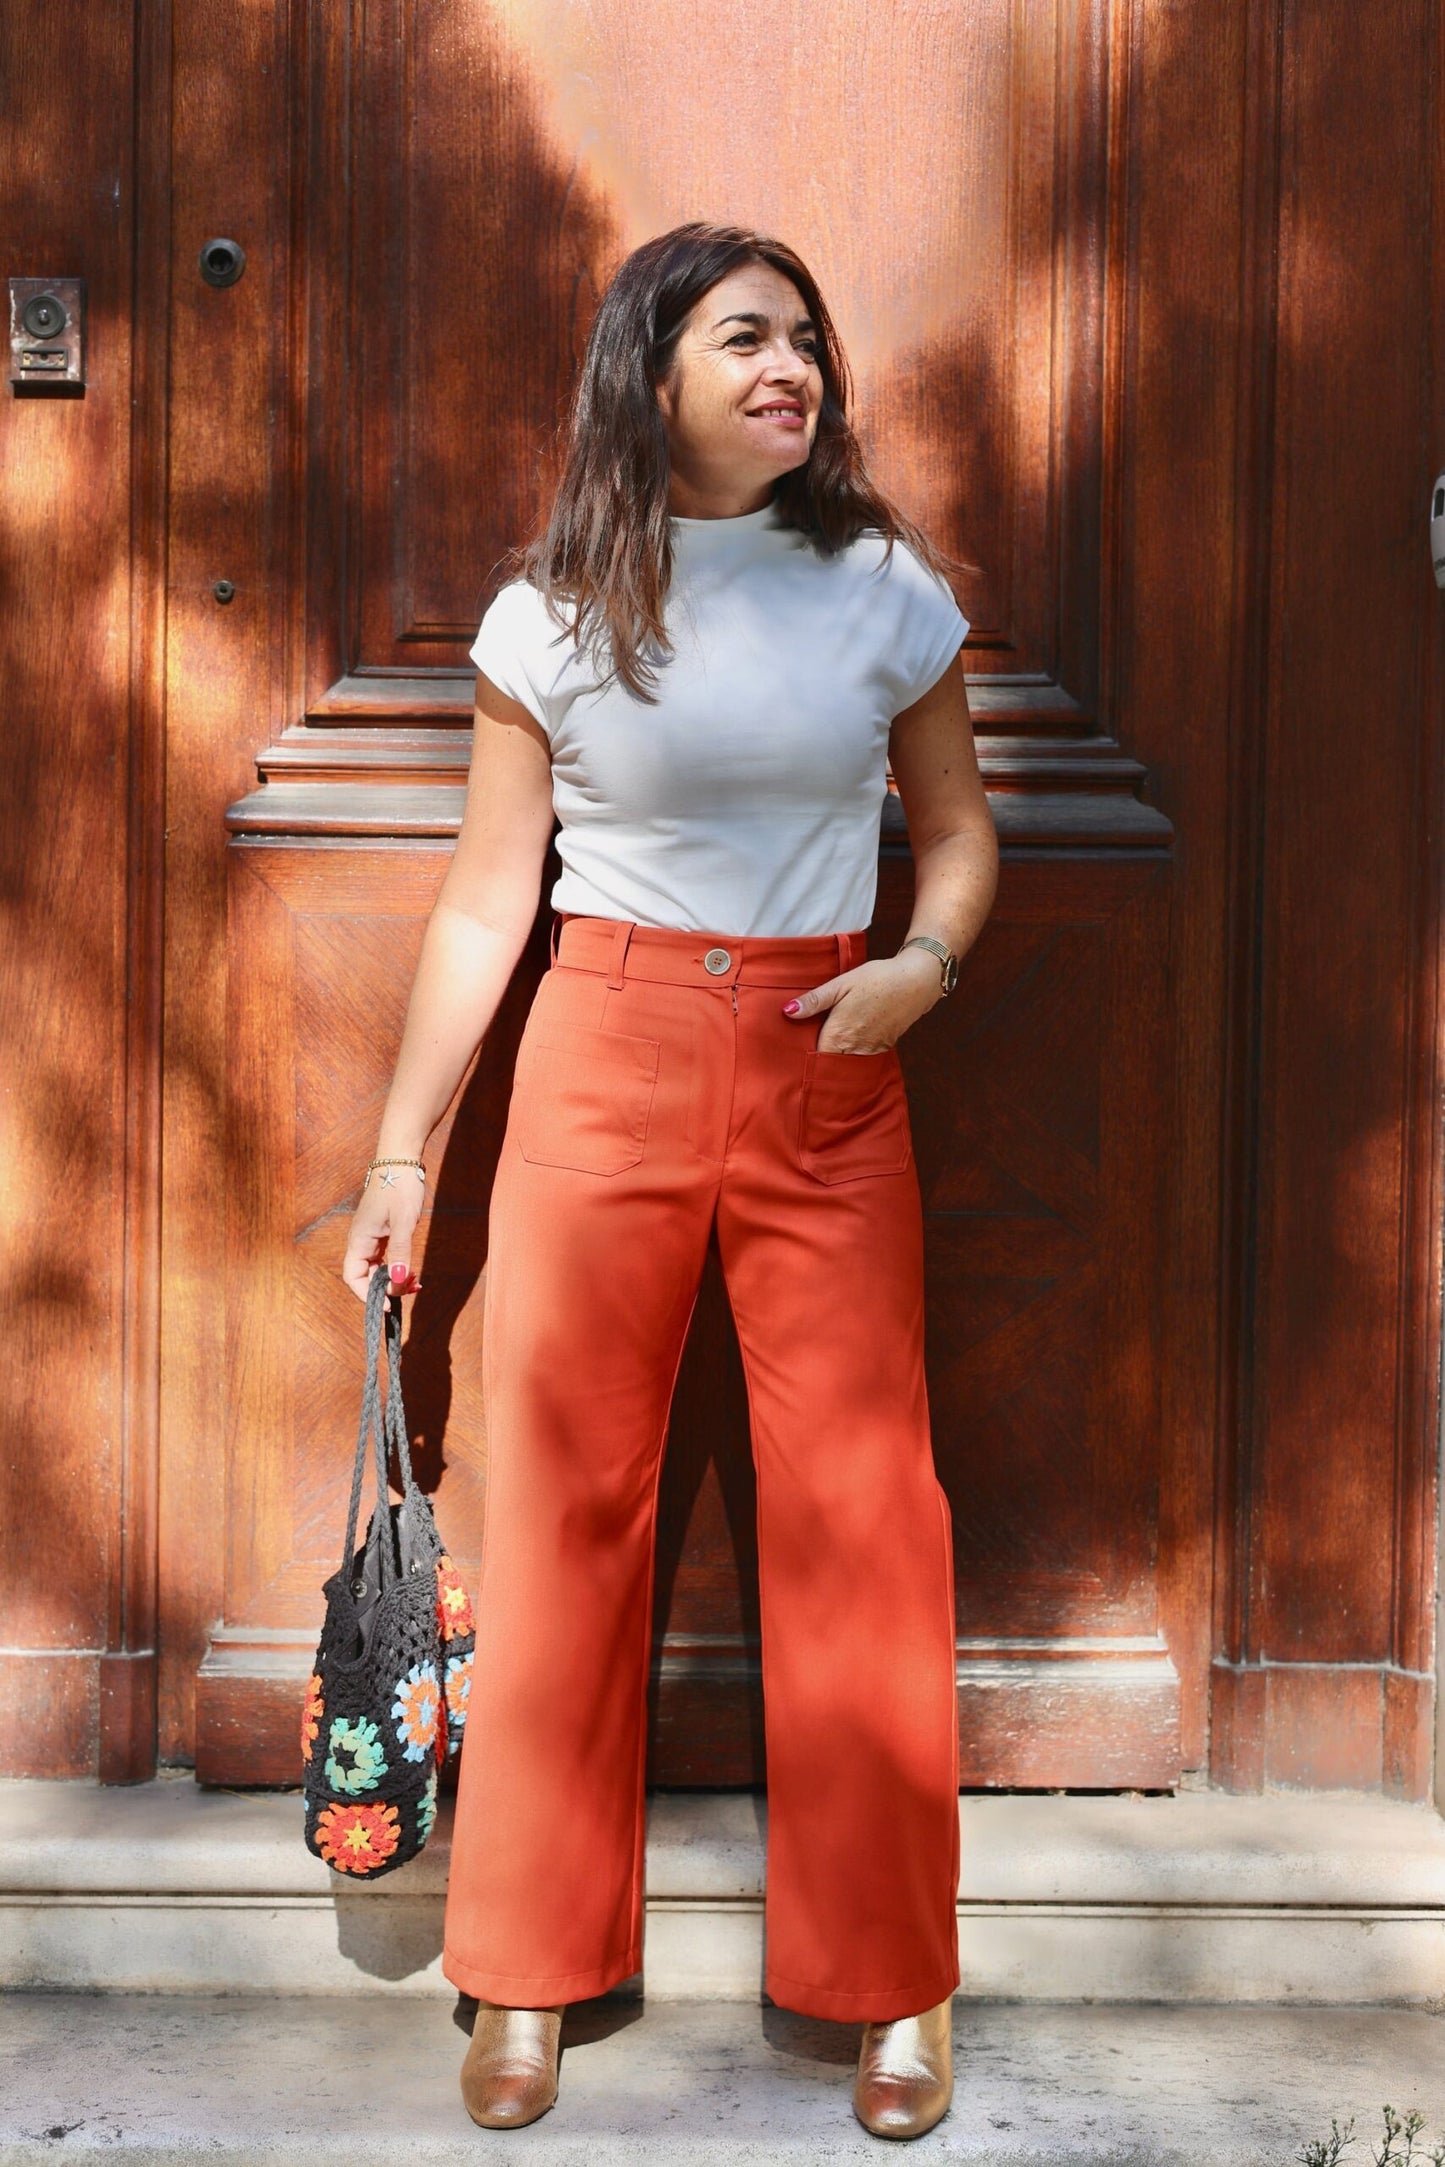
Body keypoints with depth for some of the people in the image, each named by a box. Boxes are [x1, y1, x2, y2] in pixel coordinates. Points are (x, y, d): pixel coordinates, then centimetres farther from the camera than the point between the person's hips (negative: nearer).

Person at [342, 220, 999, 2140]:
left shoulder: (887, 591, 4)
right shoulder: (550, 622, 2)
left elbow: (960, 829, 12)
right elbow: (486, 901, 4)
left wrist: (922, 964, -9)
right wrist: (402, 1151, 3)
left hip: (826, 1074, 1)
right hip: (602, 1063, 0)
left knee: (859, 1507, 0)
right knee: (564, 1498, 3)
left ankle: (895, 1981, 16)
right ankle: (533, 1971, 19)